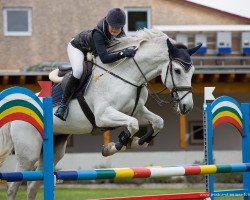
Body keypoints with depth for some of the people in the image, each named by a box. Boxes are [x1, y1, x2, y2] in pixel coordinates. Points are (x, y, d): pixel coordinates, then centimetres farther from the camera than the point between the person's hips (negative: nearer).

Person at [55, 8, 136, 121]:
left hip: (92, 51, 8)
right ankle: (63, 103, -22)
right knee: (78, 70, -32)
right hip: (77, 47, -7)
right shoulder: (98, 34, -45)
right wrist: (123, 54, -65)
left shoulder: (120, 35, -25)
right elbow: (104, 58, -55)